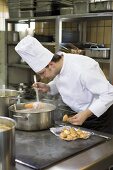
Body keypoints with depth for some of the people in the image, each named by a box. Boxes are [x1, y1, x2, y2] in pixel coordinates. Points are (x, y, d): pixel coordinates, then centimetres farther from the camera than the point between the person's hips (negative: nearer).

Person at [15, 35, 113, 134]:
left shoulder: (82, 69, -33)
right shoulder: (59, 64, -8)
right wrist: (48, 88, -7)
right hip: (80, 115, 7)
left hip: (102, 115, -7)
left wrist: (86, 114, -34)